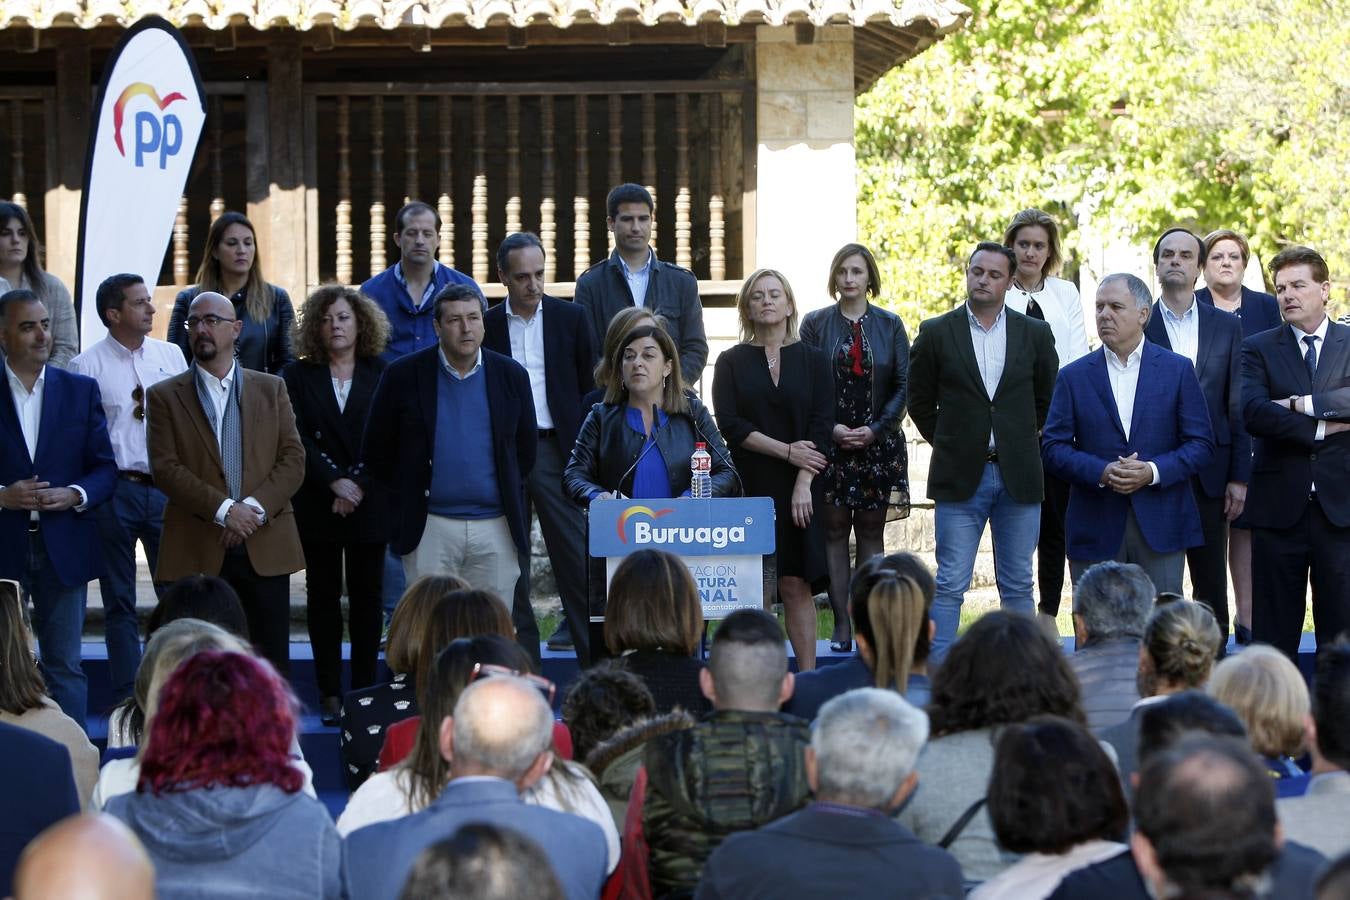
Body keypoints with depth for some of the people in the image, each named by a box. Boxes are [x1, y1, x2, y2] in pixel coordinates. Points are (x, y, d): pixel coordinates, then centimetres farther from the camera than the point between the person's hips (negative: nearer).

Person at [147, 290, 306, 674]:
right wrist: (222, 509, -14)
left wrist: (256, 507, -11)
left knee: (272, 665, 2)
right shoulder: (166, 396, 7)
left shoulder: (271, 389, 13)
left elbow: (293, 459, 5)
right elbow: (165, 468, -4)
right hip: (197, 552, -1)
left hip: (267, 547, 1)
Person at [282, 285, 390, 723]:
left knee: (367, 595, 2)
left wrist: (358, 486, -12)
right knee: (323, 596, 2)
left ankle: (365, 689, 6)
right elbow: (299, 440, -3)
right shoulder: (298, 376, 5)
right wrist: (334, 483, -14)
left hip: (369, 503, 0)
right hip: (317, 504, 0)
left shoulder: (382, 375, 4)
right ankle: (330, 692, 5)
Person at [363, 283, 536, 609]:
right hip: (430, 529, -2)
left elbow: (526, 446, 17)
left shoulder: (511, 375, 5)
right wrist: (408, 495, 7)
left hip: (497, 529, 2)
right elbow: (375, 451, 7)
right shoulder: (404, 375, -1)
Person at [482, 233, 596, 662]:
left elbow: (589, 386, 6)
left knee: (576, 557, -4)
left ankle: (596, 662, -1)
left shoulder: (570, 318, 4)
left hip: (556, 450, -1)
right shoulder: (486, 325, 5)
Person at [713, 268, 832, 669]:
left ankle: (808, 677, -4)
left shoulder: (812, 360, 8)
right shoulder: (731, 362, 7)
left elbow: (822, 426, 0)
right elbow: (730, 424, -3)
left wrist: (803, 483, -11)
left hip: (798, 489, 0)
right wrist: (786, 451, -11)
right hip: (749, 487, 0)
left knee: (797, 585, -4)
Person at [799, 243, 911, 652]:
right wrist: (831, 428, -12)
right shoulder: (815, 324, 4)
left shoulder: (889, 325, 6)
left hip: (878, 443, 1)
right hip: (829, 444, -1)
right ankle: (842, 623, -1)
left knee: (871, 531, 3)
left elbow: (904, 386, 3)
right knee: (833, 530, -2)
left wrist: (875, 429, -10)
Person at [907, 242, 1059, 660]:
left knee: (1018, 586, 7)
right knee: (950, 585, -4)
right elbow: (920, 401, 10)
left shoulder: (1035, 335, 4)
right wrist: (949, 444, 8)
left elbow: (1047, 400, 15)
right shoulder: (936, 334, 1)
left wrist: (1019, 444, 12)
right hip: (960, 478, -1)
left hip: (1018, 478, 2)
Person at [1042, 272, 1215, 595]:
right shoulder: (1073, 376, 8)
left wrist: (1153, 471, -13)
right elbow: (1054, 448, 3)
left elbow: (1201, 445, 3)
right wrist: (1101, 472, -15)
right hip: (1095, 529, 1)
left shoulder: (1178, 370, 6)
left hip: (1161, 527, -1)